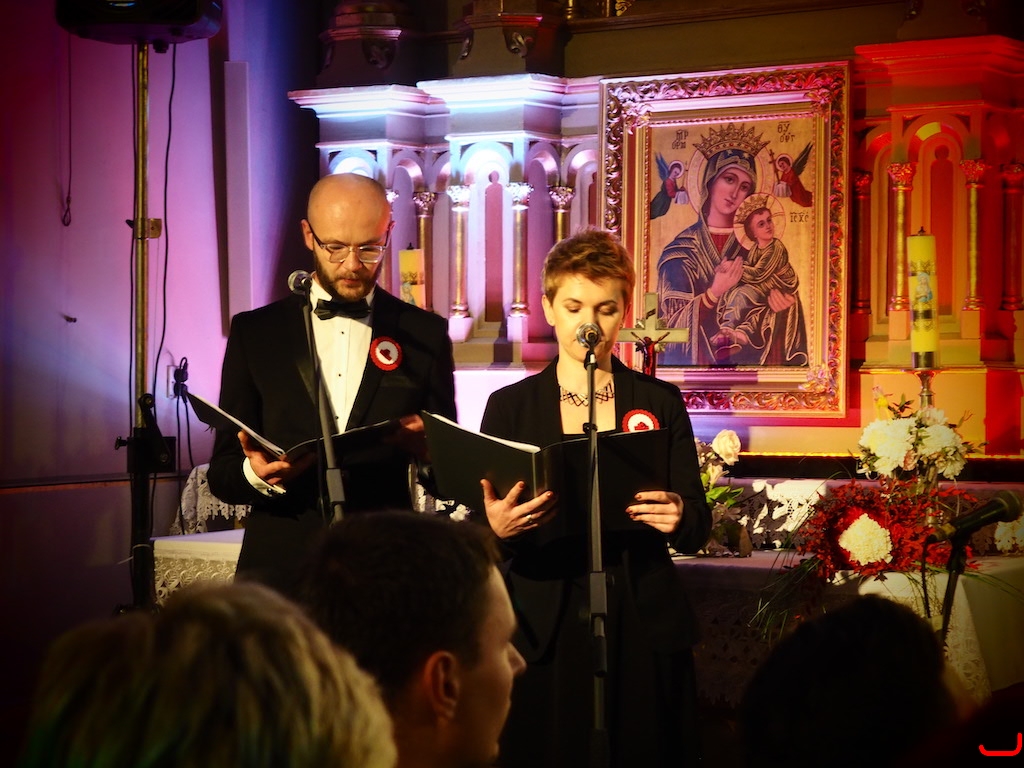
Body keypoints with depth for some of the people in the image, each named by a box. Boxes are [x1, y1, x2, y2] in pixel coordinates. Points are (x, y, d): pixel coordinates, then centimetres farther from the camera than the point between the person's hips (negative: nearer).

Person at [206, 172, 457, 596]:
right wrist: (257, 474, -14)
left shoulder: (425, 334, 9)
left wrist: (427, 445, -11)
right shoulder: (254, 331, 10)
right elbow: (222, 473, 8)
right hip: (280, 571, 0)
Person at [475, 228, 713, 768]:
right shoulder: (510, 407, 5)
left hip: (644, 634, 1)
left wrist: (680, 518, -19)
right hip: (545, 636, 0)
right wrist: (497, 529, -21)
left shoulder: (660, 403, 7)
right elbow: (482, 544, 2)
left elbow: (697, 530, 4)